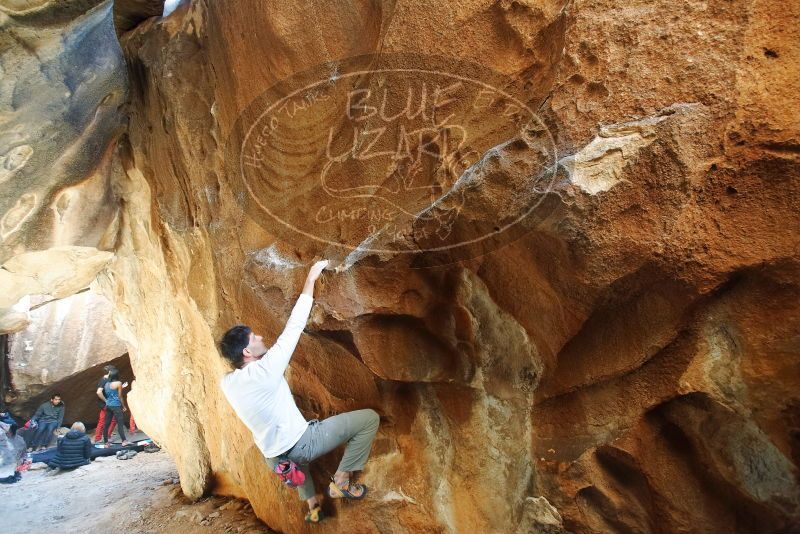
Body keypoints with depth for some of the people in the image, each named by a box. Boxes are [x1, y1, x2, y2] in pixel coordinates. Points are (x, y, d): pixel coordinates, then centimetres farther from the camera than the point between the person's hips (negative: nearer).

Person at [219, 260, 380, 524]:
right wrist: (311, 279, -16)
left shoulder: (227, 382, -4)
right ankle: (341, 481, 3)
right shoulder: (263, 371, -24)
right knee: (369, 417, -8)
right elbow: (294, 326, -22)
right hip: (299, 445, -8)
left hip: (276, 457, 8)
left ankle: (312, 505, 39)